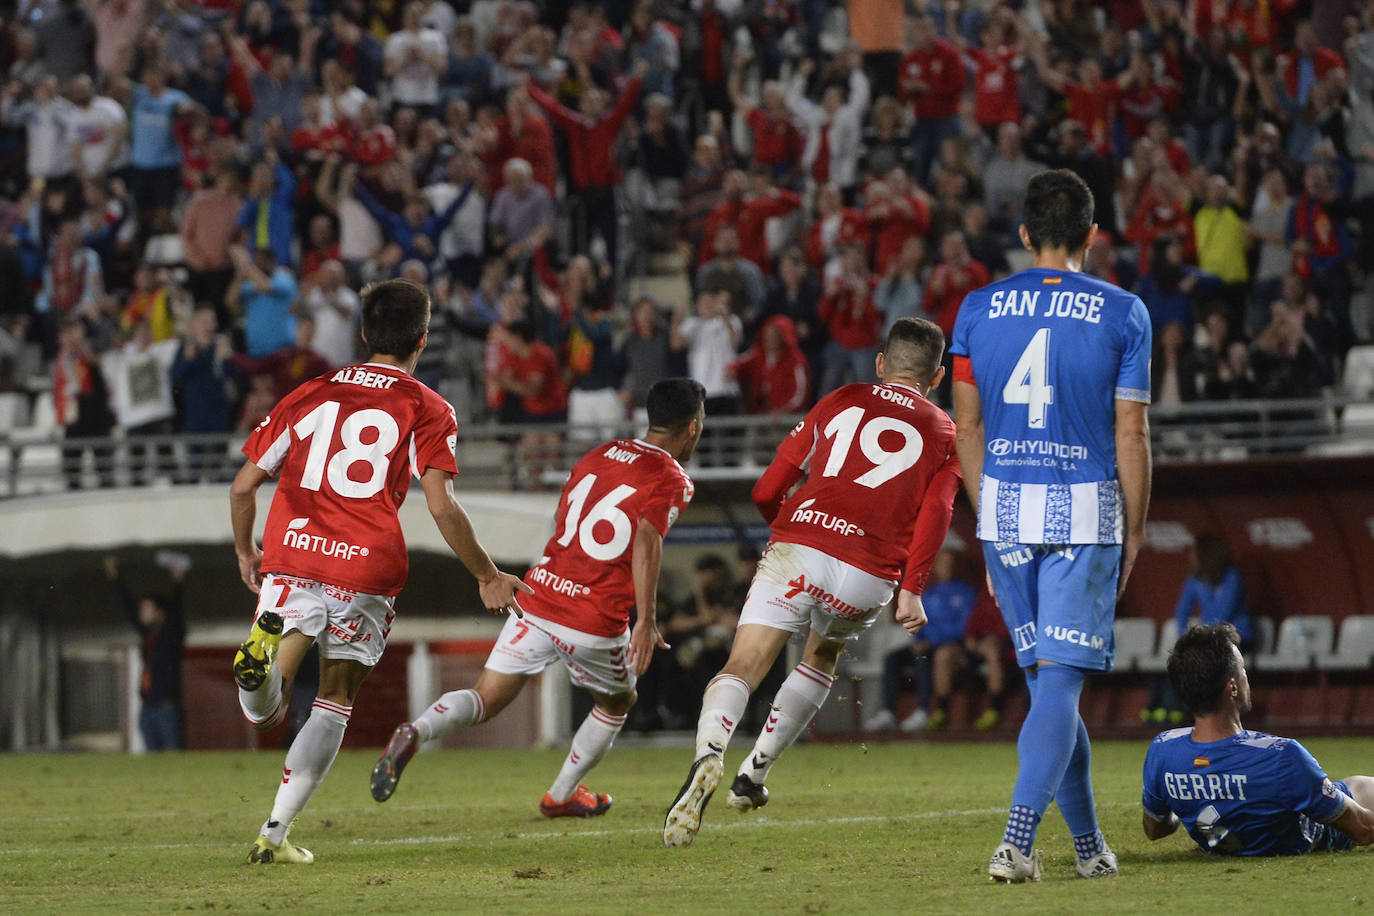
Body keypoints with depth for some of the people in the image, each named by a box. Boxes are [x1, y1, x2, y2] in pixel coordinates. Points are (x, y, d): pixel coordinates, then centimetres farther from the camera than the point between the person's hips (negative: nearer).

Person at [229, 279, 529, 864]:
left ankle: (264, 658, -37)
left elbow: (243, 486, 16)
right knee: (337, 700, 13)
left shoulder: (310, 395, 17)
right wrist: (487, 577, 4)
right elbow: (441, 507, -7)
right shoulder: (427, 409, 5)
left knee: (266, 710, -1)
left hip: (294, 554, 2)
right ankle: (275, 833, 7)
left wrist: (245, 553, 32)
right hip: (368, 567, -2)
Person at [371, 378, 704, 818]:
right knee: (618, 701, 25)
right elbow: (647, 541, -21)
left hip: (539, 599, 4)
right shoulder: (671, 480, -5)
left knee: (485, 700, 4)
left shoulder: (597, 456, 15)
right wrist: (646, 620, -25)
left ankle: (415, 732, -24)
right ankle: (562, 795, 33)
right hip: (596, 624, -4)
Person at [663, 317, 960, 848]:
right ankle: (754, 774, 24)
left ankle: (709, 753, -38)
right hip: (868, 577, 1)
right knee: (823, 658, 29)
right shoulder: (944, 434, 18)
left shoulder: (840, 402, 20)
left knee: (742, 669, -8)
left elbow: (766, 492, 18)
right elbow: (935, 514, -1)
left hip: (796, 551, -1)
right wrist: (911, 590, -3)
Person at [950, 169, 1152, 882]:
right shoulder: (1122, 314, -2)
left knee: (1044, 676, 13)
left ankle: (1088, 843, 18)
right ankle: (1017, 840, -20)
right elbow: (1131, 434, -3)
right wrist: (1133, 529, 6)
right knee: (1060, 680, -6)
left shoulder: (979, 308, 4)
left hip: (1005, 507, 3)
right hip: (1085, 511, -3)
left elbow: (968, 427, 7)